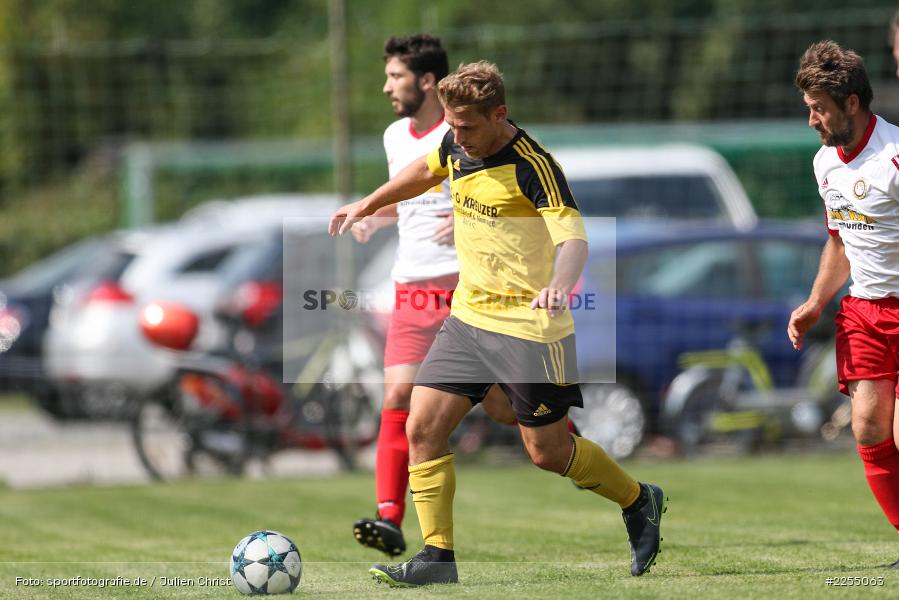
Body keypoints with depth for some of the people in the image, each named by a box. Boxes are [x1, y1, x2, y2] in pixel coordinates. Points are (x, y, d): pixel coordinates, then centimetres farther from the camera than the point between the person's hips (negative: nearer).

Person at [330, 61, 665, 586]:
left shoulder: (533, 166, -21)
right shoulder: (456, 146, 1)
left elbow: (574, 237, -31)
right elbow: (427, 171, 26)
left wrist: (559, 285, -51)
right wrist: (367, 205, 32)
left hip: (529, 327, -7)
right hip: (468, 319, 7)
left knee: (548, 452, 3)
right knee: (423, 428, -5)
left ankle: (639, 502, 28)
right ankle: (437, 557, 1)